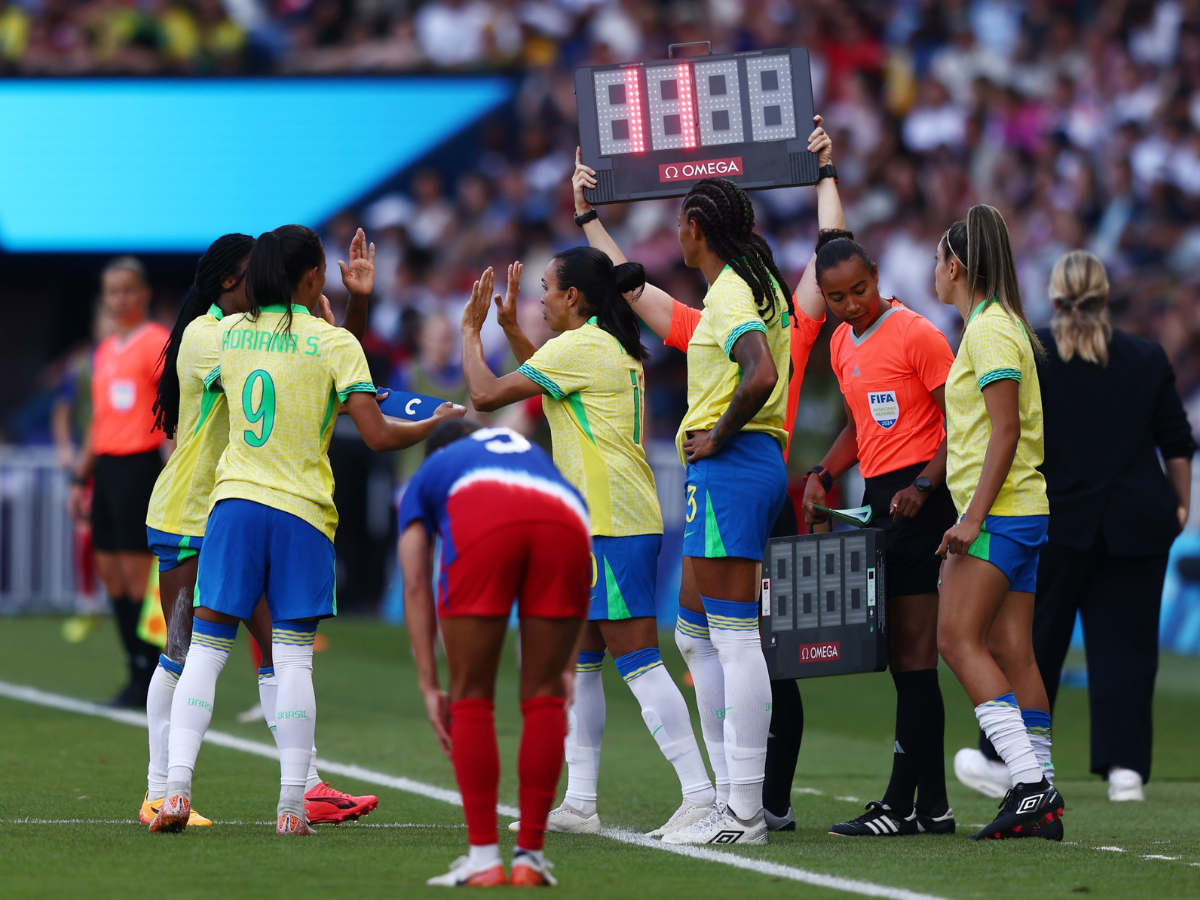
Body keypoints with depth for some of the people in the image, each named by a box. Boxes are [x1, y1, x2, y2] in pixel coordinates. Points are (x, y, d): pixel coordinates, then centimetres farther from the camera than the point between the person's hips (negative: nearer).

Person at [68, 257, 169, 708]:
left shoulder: (157, 342, -6)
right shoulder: (105, 351, 17)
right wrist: (82, 477, 22)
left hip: (140, 464, -8)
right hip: (107, 467, 8)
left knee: (138, 573, -8)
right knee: (109, 570, 6)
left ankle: (150, 680, -4)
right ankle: (137, 675, 12)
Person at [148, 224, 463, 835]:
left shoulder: (227, 333, 5)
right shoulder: (334, 342, -4)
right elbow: (377, 436, -9)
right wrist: (437, 423, 10)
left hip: (235, 501, 2)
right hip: (302, 510, -2)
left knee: (205, 648, 4)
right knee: (293, 659, 1)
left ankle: (176, 787, -7)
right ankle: (291, 804, -3)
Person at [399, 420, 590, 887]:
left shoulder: (426, 477, 38)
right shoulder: (535, 454, 45)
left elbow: (417, 585, 25)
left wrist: (429, 688, 21)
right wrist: (568, 670, 35)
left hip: (481, 526, -2)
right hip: (565, 527, 2)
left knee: (472, 701, 11)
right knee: (544, 699, 16)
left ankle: (484, 858, 9)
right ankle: (530, 856, 16)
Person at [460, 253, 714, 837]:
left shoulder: (578, 348, -12)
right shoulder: (616, 348, 17)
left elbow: (486, 395, -11)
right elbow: (548, 383, 37)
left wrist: (470, 330, 4)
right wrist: (510, 326, 32)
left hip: (612, 525, -10)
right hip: (597, 525, 10)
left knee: (638, 661, -12)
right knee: (577, 660, 12)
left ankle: (701, 795, -17)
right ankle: (578, 804, 15)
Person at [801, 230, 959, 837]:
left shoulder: (916, 335, -9)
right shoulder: (842, 344, 16)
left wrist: (923, 485, -21)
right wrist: (823, 476, 12)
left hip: (918, 500, -9)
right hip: (877, 499, 9)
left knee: (912, 656, -9)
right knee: (905, 658, 8)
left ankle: (901, 804, -10)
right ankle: (932, 804, 11)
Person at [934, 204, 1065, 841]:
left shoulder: (990, 329, -11)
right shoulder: (1000, 326, 19)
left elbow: (1006, 431, -18)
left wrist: (973, 516, -21)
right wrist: (972, 517, 26)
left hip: (1000, 513, -10)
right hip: (1017, 517, 10)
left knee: (959, 639, -13)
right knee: (1012, 651, 5)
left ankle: (1030, 782, -20)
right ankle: (1039, 802, 0)